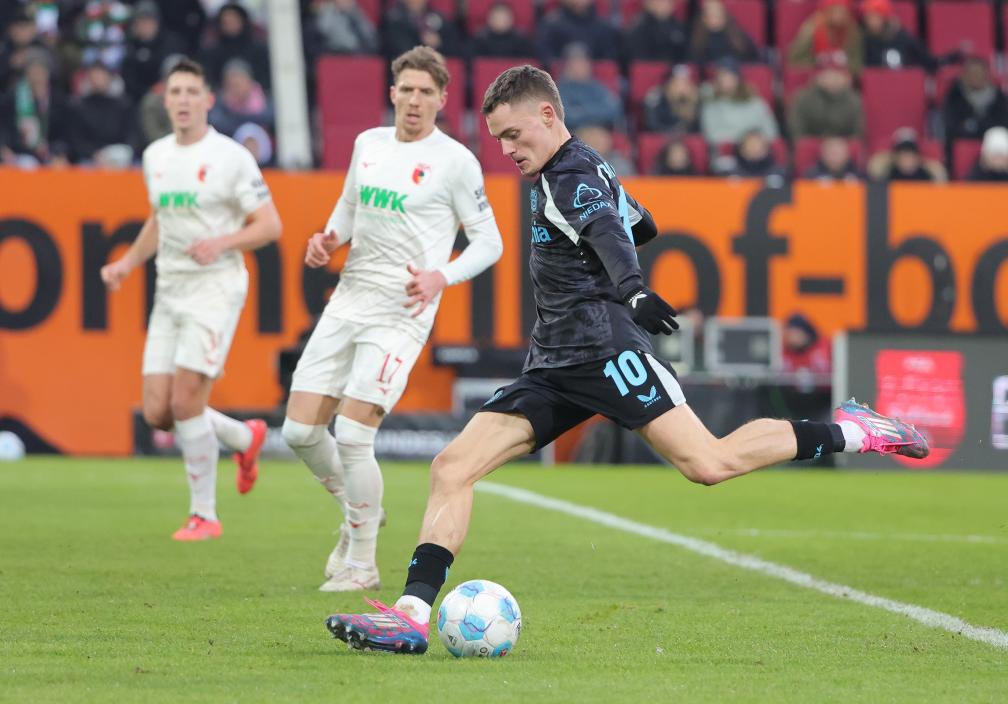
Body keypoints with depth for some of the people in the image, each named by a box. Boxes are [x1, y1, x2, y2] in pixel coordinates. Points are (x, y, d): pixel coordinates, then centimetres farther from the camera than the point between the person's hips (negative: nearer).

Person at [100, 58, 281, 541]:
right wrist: (128, 263, 14)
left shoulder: (230, 157, -8)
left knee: (185, 402, -14)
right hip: (169, 292, 7)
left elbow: (270, 225, -7)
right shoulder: (155, 156, 12)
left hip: (215, 288, -7)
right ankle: (245, 437, 27)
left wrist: (222, 243, -22)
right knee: (156, 413, 0)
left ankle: (204, 515, 0)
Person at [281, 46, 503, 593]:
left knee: (352, 435, -14)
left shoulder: (454, 161, -5)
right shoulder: (368, 144, 12)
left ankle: (361, 566, 0)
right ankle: (355, 511, 28)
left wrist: (440, 277, -17)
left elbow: (488, 241, -1)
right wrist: (328, 239, 4)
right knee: (300, 430, 0)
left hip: (401, 311, -6)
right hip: (349, 297, 6)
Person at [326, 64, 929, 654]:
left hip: (603, 347, -10)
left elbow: (607, 232, -31)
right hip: (553, 365, 10)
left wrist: (632, 290, -50)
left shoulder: (570, 178, -9)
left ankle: (850, 432, -2)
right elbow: (639, 225, 38)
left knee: (709, 462, -20)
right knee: (452, 467, -3)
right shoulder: (588, 170, 21)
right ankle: (412, 616, -11)